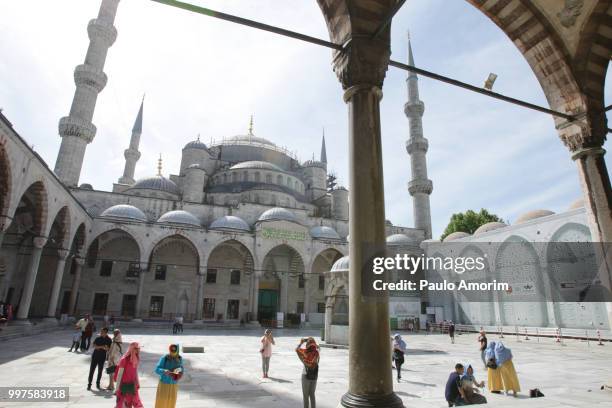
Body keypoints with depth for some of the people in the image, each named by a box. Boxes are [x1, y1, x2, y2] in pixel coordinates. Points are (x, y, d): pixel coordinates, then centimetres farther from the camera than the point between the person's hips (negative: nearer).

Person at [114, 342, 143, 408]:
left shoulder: (136, 359, 1)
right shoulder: (124, 360, -19)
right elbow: (119, 374, -16)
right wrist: (117, 387, -14)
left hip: (132, 385, 6)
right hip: (124, 384, -6)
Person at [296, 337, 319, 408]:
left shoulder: (306, 351, -15)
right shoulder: (317, 352, -6)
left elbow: (296, 349, -7)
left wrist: (301, 343, 7)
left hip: (306, 375, -5)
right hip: (314, 376, 5)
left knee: (305, 395, 8)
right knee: (312, 394, 16)